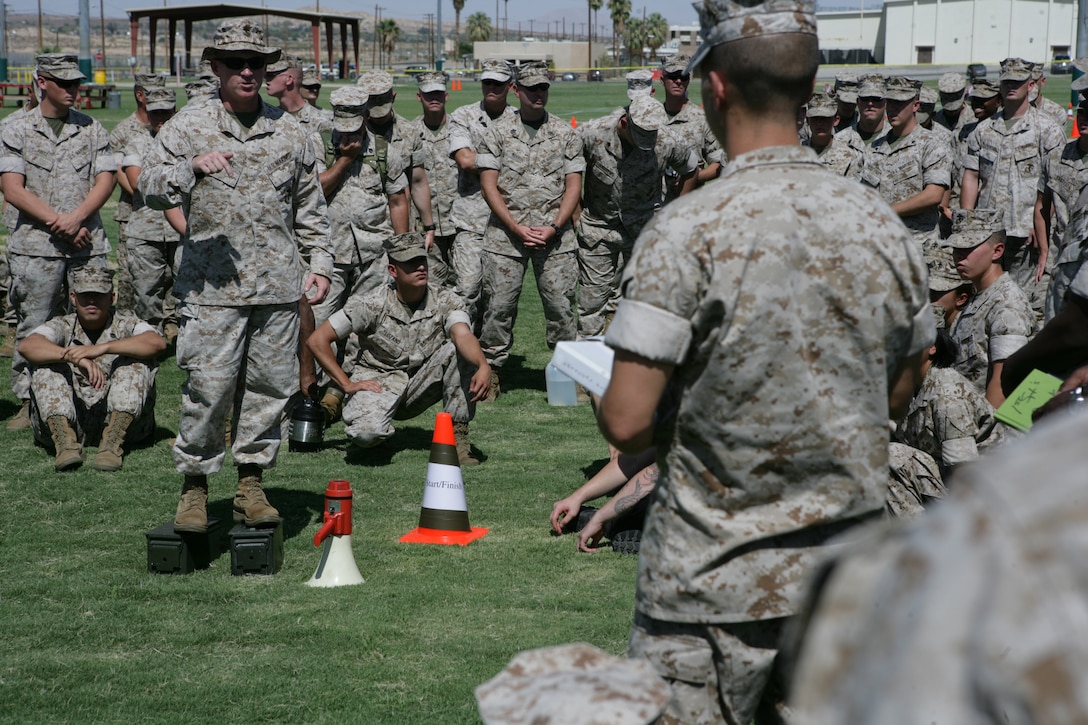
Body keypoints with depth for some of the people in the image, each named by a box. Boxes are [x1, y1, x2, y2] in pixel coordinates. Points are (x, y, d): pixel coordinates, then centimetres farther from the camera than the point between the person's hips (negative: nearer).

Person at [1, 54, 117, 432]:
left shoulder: (92, 130, 13)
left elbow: (106, 180, 4)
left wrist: (76, 217, -12)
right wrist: (57, 222, -11)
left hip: (88, 245, 2)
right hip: (35, 245, -2)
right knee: (34, 327, -2)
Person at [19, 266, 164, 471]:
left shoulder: (125, 324, 3)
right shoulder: (63, 326, 5)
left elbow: (157, 343, -20)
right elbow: (27, 346, -18)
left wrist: (101, 349, -30)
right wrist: (77, 358, -34)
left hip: (122, 421, -1)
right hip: (67, 419, 1)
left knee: (138, 361, -19)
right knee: (45, 365, -16)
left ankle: (113, 441, -32)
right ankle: (65, 440, -33)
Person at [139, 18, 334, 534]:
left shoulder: (290, 134, 12)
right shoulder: (186, 129, 3)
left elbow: (309, 209, 19)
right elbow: (151, 190, -9)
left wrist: (320, 262, 11)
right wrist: (193, 167, -26)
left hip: (279, 286, 3)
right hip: (212, 289, -3)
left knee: (270, 386, 5)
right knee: (208, 389, -7)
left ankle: (251, 484, 16)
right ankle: (194, 487, 5)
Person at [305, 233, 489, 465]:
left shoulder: (444, 301, -8)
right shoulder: (372, 305, -13)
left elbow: (463, 336, -29)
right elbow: (317, 340, -11)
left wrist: (483, 367, -50)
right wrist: (347, 384, -14)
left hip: (421, 387, 3)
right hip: (378, 382, -2)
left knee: (459, 350, -23)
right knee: (366, 432, -35)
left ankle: (457, 435, -13)